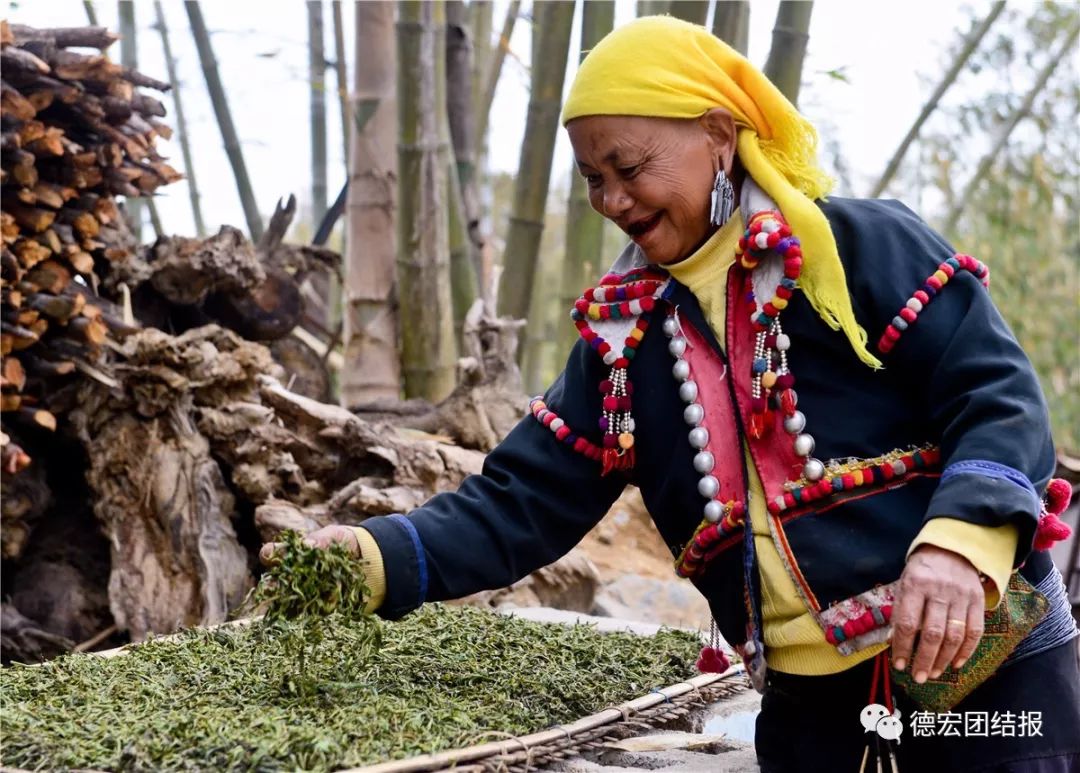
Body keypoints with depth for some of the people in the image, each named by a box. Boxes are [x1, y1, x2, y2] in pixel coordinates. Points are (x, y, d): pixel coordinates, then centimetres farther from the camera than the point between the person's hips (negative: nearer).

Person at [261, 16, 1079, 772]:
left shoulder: (861, 245, -5)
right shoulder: (624, 333, 9)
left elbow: (998, 393, -11)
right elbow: (524, 501, 6)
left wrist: (960, 541, -30)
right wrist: (381, 557, -11)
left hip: (982, 658, -5)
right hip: (807, 699, 5)